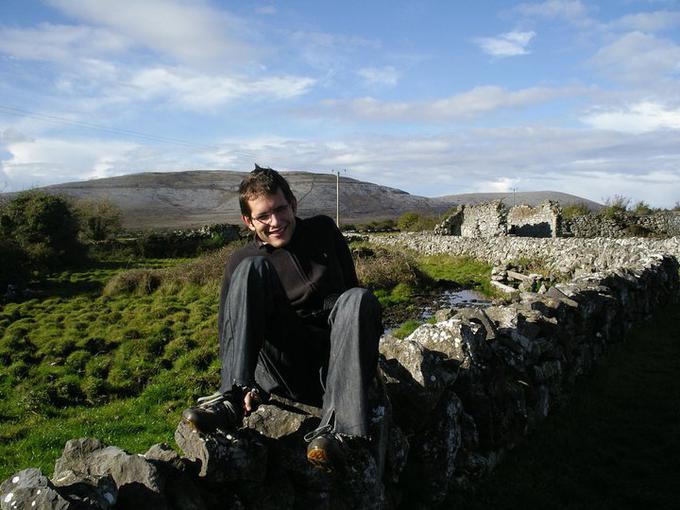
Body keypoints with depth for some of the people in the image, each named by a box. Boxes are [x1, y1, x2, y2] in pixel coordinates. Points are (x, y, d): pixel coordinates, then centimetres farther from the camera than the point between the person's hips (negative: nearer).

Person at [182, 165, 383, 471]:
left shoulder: (324, 231, 10)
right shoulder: (242, 262, 5)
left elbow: (350, 287, 16)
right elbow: (228, 334, -3)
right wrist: (244, 388, -21)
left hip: (334, 369, 1)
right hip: (284, 375, -1)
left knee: (358, 298, -30)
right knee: (251, 270, -19)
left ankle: (334, 429, -42)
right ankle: (233, 400, -33)